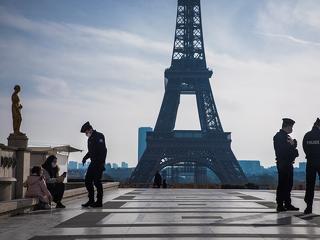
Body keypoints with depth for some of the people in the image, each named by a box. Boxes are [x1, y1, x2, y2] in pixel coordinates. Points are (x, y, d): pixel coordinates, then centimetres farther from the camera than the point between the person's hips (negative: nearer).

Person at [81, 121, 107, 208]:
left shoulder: (99, 136, -11)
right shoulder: (90, 138, 17)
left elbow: (103, 150, -18)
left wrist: (101, 163, -23)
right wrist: (86, 157, 9)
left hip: (99, 163, -9)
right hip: (93, 163, 9)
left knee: (97, 181, -7)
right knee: (87, 180, 7)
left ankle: (99, 202, 1)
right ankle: (91, 200, 14)